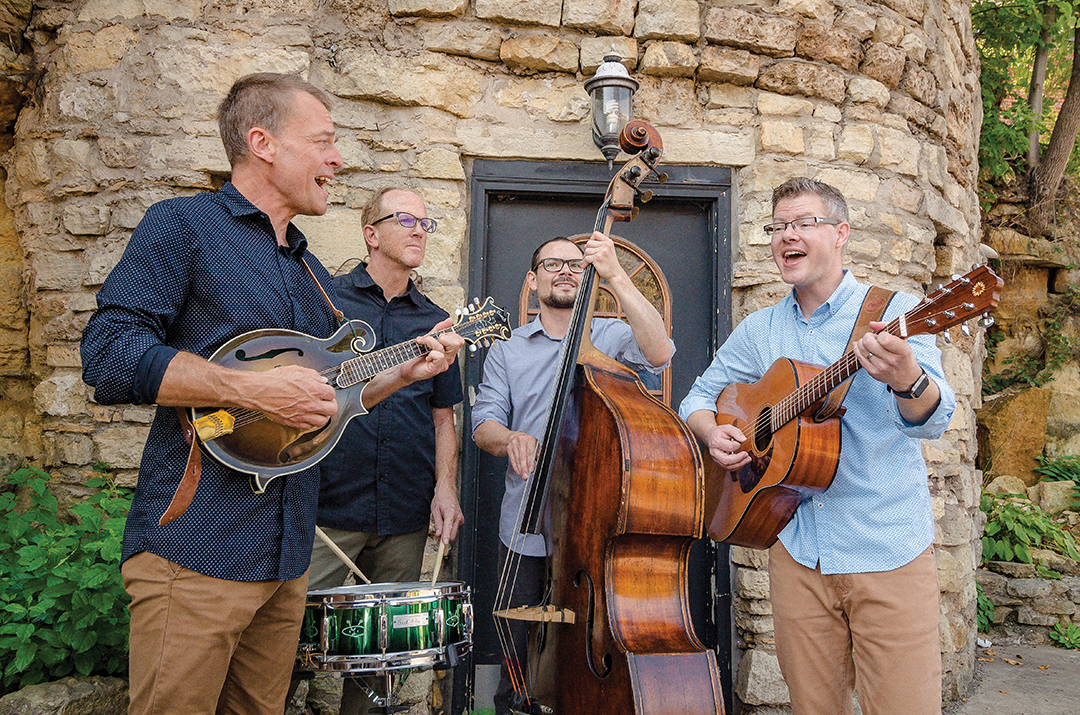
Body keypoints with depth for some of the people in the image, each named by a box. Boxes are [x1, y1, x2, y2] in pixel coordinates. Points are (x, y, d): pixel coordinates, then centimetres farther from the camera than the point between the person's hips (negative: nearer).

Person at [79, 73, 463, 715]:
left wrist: (405, 373, 10)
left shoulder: (314, 275, 19)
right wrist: (252, 388, -21)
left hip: (286, 557, 8)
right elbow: (108, 355, -16)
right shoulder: (185, 226, -5)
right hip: (196, 549, -7)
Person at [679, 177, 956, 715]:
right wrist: (712, 433, -4)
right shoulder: (759, 330, 10)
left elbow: (932, 422, -18)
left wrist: (906, 379, -41)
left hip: (889, 553, -3)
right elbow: (699, 397, 19)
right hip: (796, 548, 4)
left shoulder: (895, 312, -4)